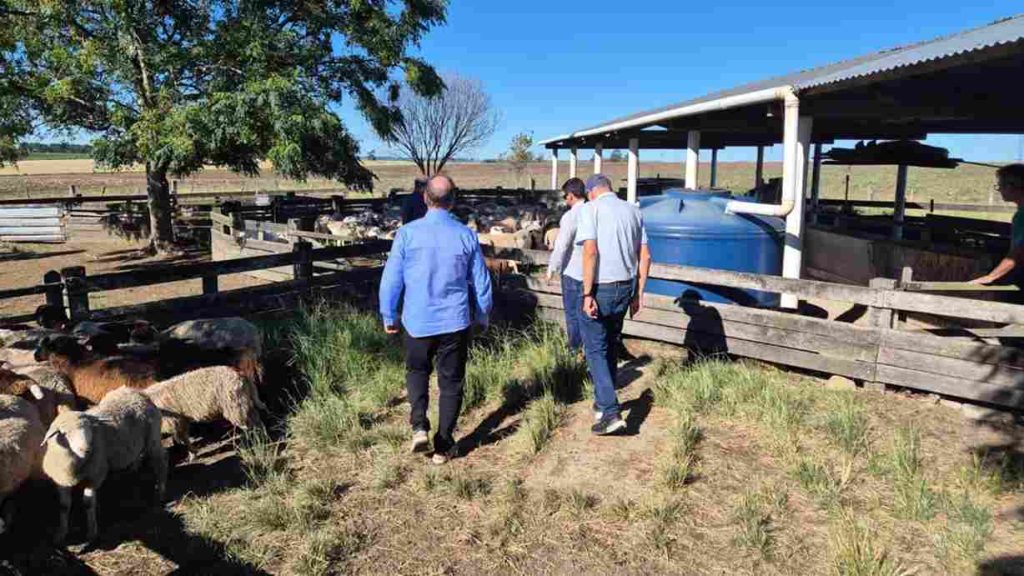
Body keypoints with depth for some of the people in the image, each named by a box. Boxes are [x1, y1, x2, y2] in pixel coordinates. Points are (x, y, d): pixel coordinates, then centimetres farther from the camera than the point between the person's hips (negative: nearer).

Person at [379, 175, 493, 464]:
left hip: (418, 321, 0)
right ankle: (443, 447, 17)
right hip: (455, 322, 0)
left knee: (417, 371, 23)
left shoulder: (407, 233, -8)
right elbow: (481, 282, 4)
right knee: (451, 382, 11)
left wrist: (389, 316, 9)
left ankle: (419, 427, 6)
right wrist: (482, 316, 19)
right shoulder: (466, 236, -3)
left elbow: (391, 279, -4)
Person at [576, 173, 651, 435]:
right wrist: (638, 294, 14)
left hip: (601, 288, -6)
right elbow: (645, 256, 8)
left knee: (595, 349, 3)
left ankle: (611, 413, -4)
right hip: (626, 286, 6)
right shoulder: (633, 210, 10)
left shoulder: (590, 209, -7)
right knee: (611, 346, 20)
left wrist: (587, 294, -17)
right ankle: (602, 402, 33)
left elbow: (590, 252, -19)